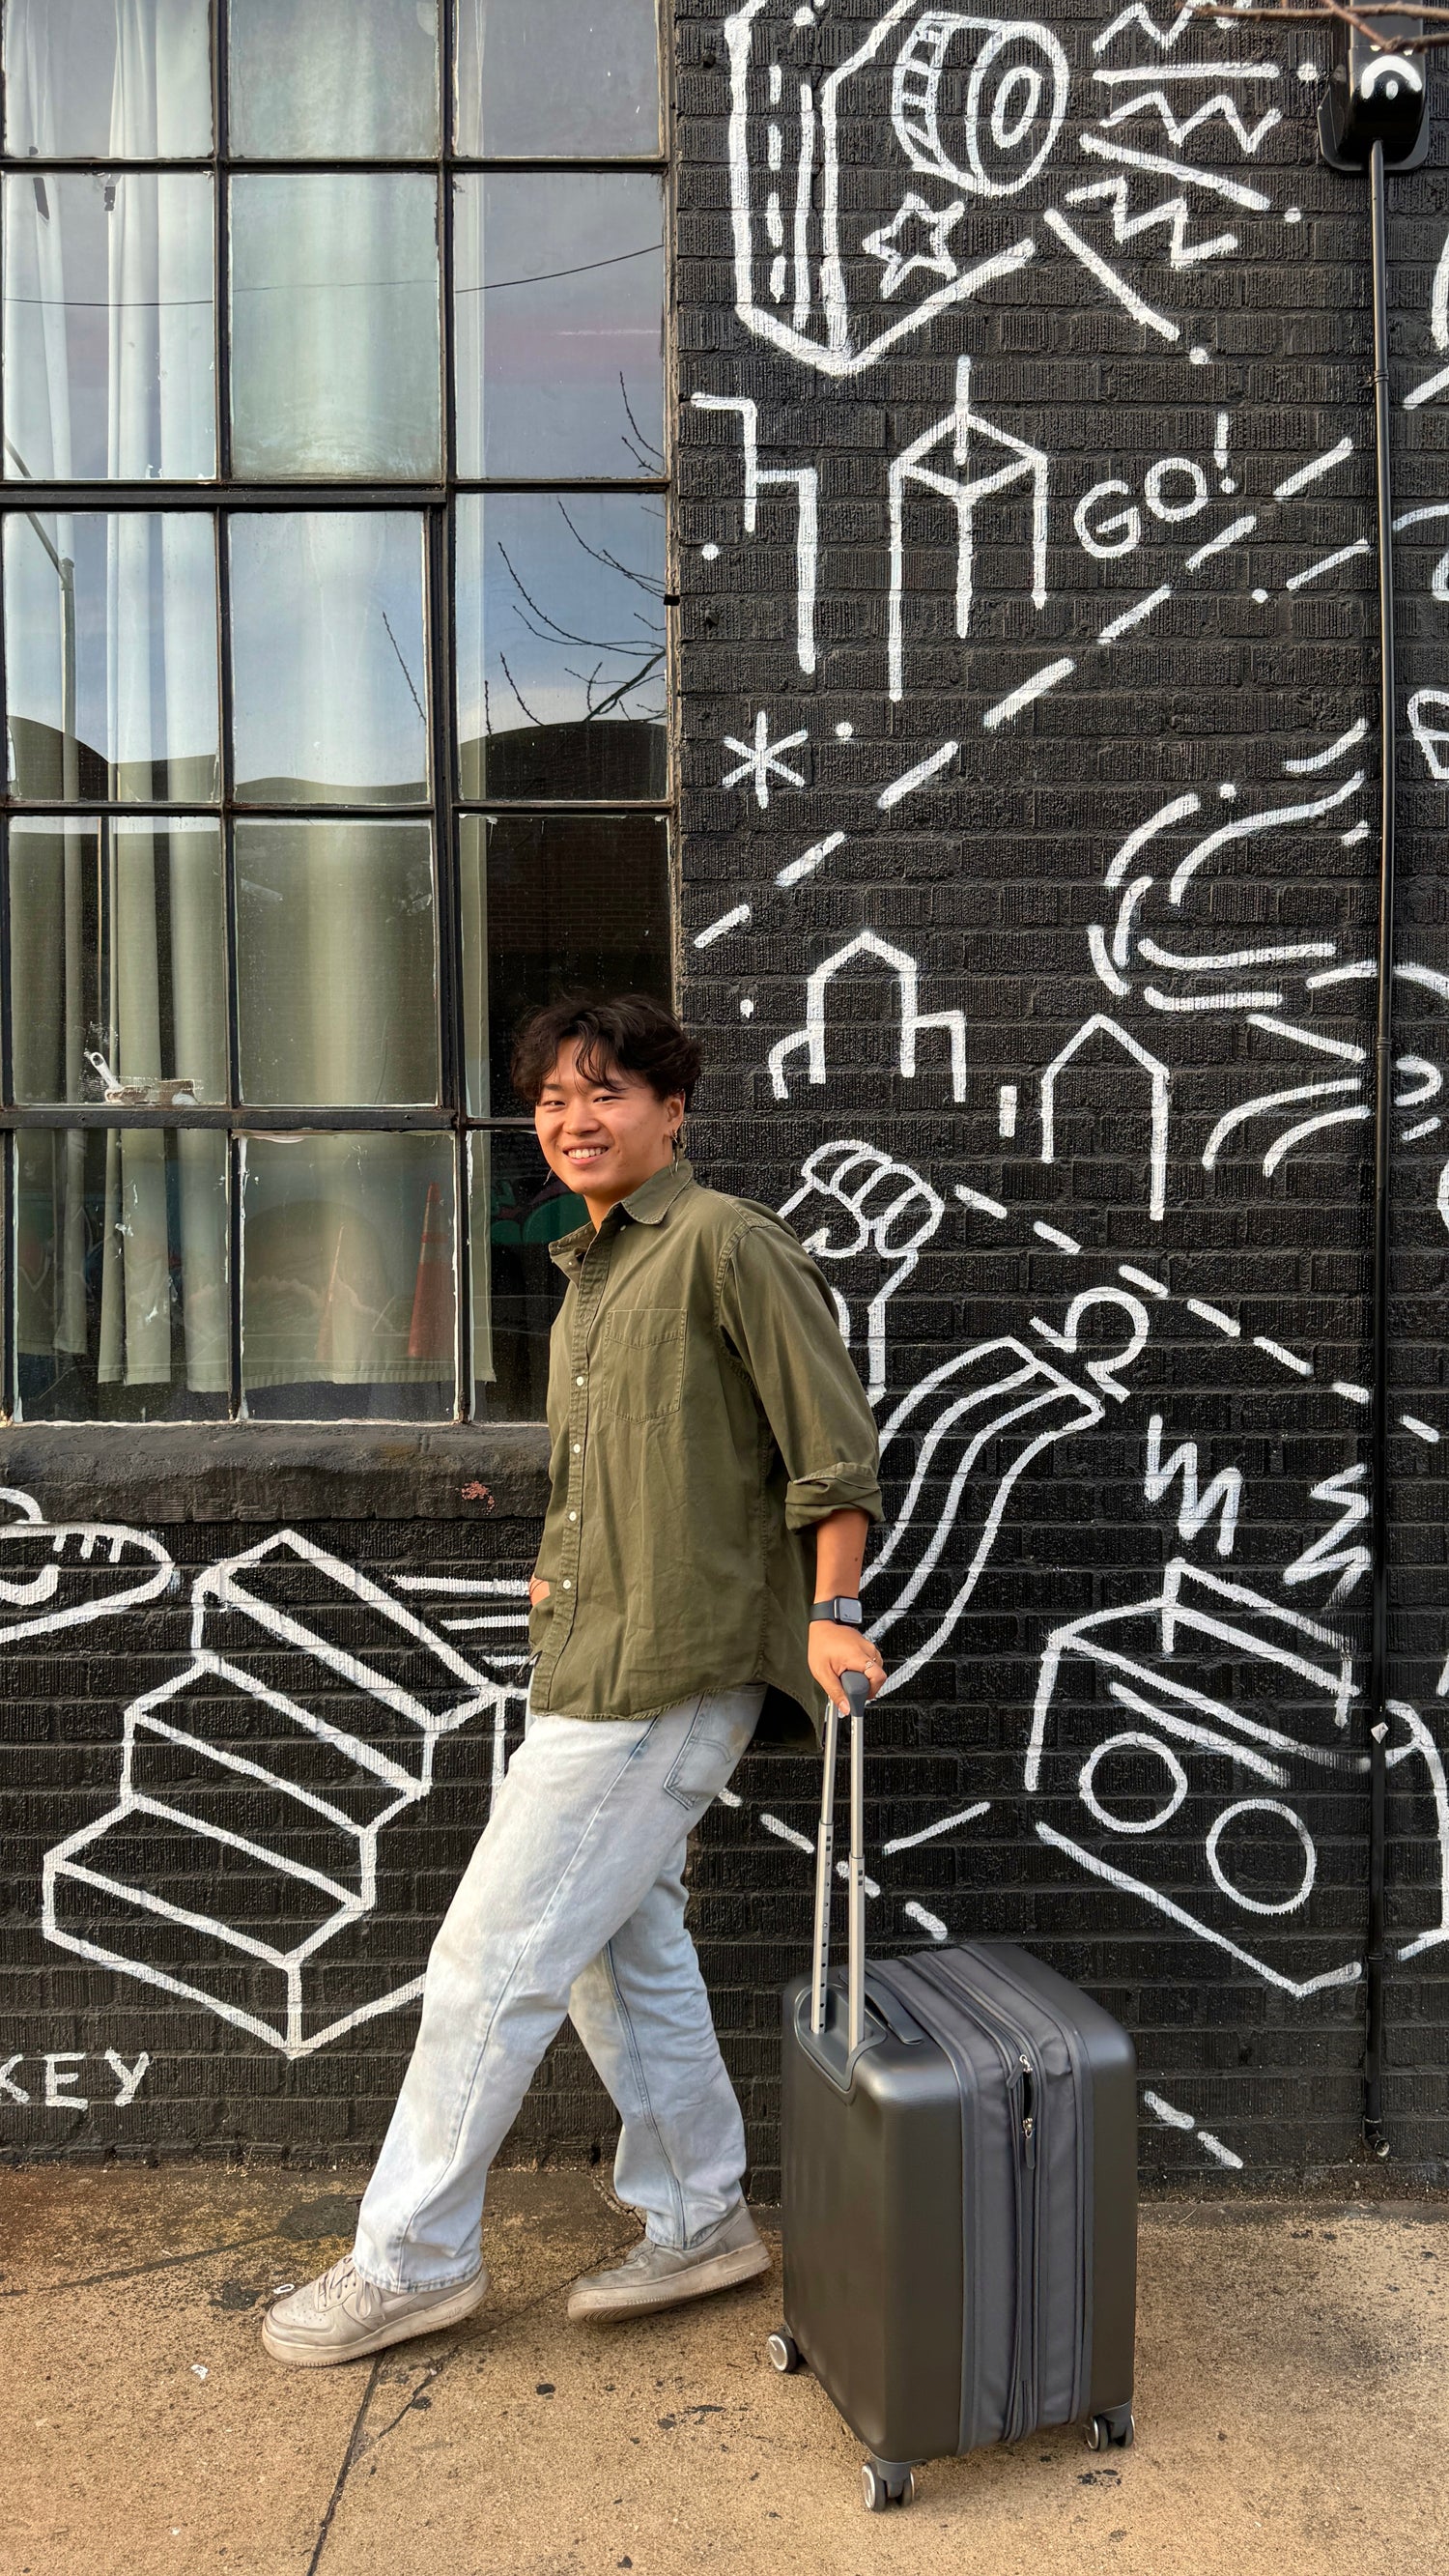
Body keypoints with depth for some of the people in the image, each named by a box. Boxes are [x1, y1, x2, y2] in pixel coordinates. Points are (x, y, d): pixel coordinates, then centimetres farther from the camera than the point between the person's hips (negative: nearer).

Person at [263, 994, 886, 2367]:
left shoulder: (726, 1243, -11)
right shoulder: (591, 1268, 17)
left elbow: (832, 1441, -13)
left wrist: (831, 1613, -17)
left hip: (662, 1674, -9)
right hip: (595, 1664, 10)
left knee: (491, 1960, -1)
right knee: (622, 1953, 18)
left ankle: (408, 2258, 17)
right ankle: (699, 2220, 34)